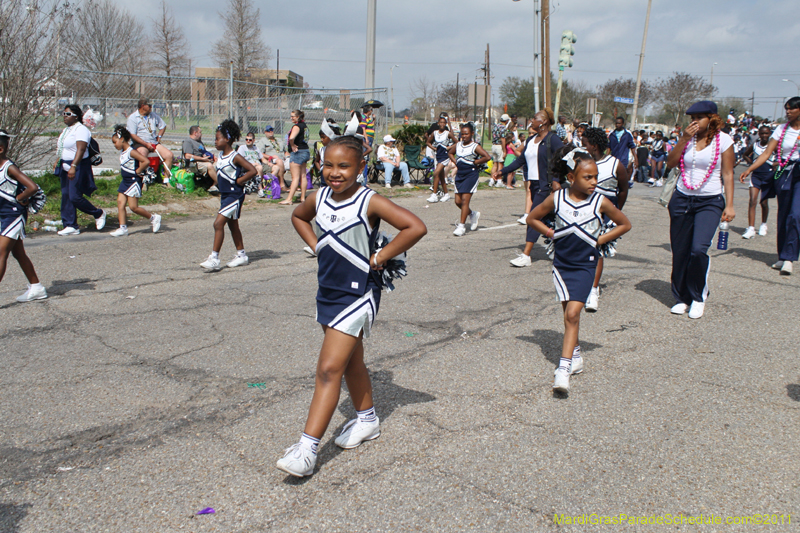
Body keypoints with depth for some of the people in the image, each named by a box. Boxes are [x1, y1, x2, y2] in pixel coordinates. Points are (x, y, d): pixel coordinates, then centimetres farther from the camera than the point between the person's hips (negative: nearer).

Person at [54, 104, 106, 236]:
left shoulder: (81, 129, -14)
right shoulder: (67, 129, 16)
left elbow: (81, 150, -25)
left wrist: (73, 166, -33)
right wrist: (58, 161, 22)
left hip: (78, 167, -10)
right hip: (65, 166, 10)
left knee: (75, 197, -11)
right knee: (66, 197, 7)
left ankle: (98, 214, 11)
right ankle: (71, 226, 12)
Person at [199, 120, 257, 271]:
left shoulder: (235, 157, -15)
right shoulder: (220, 156, 8)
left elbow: (252, 170, -21)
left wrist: (238, 181, -16)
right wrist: (219, 183, 8)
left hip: (234, 195, -9)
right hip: (225, 195, 9)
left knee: (218, 223, -14)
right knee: (232, 225, 16)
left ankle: (214, 258, -11)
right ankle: (241, 255, 28)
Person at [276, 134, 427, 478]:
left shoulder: (370, 202, -16)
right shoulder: (318, 198, 2)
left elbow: (416, 227, -22)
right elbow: (298, 217, 24)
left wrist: (379, 258, -17)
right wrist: (316, 245, 9)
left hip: (357, 294, -7)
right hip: (328, 291, 7)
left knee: (328, 369, -10)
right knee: (350, 362, 21)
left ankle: (308, 448, -7)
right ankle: (367, 419, 40)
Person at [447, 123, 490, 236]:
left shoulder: (475, 146, -8)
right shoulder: (457, 145, 9)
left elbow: (487, 157, -18)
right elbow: (450, 152, 28)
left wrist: (475, 162, -11)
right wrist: (455, 162, 12)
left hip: (471, 174, -7)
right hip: (460, 174, 7)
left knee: (465, 199, -12)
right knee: (458, 201, 5)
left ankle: (461, 226, -8)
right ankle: (473, 214, 32)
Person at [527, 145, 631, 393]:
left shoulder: (600, 202, -8)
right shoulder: (556, 198, -5)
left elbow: (625, 224, 5)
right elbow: (532, 218, 10)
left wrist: (600, 240, -2)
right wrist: (552, 233, -1)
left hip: (584, 265, -2)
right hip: (561, 263, 2)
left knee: (572, 314, -12)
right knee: (569, 312, 10)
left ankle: (564, 368, -13)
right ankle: (575, 355, 31)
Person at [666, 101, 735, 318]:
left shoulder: (723, 140, -2)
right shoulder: (687, 137, 7)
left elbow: (728, 174, -2)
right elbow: (671, 163, -1)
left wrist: (729, 205, -6)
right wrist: (683, 139, -11)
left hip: (710, 202, -3)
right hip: (682, 199, 4)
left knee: (698, 249, -19)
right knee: (679, 252, 4)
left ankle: (699, 297, 4)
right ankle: (682, 298, 21)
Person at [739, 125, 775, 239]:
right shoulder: (754, 145, 3)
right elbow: (745, 155, 19)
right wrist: (751, 162, 4)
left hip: (769, 176, -1)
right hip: (756, 175, 1)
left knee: (764, 203, 11)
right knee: (753, 201, -13)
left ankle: (763, 225, 35)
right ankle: (751, 229, -16)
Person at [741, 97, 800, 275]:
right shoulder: (781, 130, 7)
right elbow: (767, 153, 2)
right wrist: (749, 169, -8)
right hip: (783, 174, 3)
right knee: (783, 217, 8)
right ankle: (782, 257, 17)